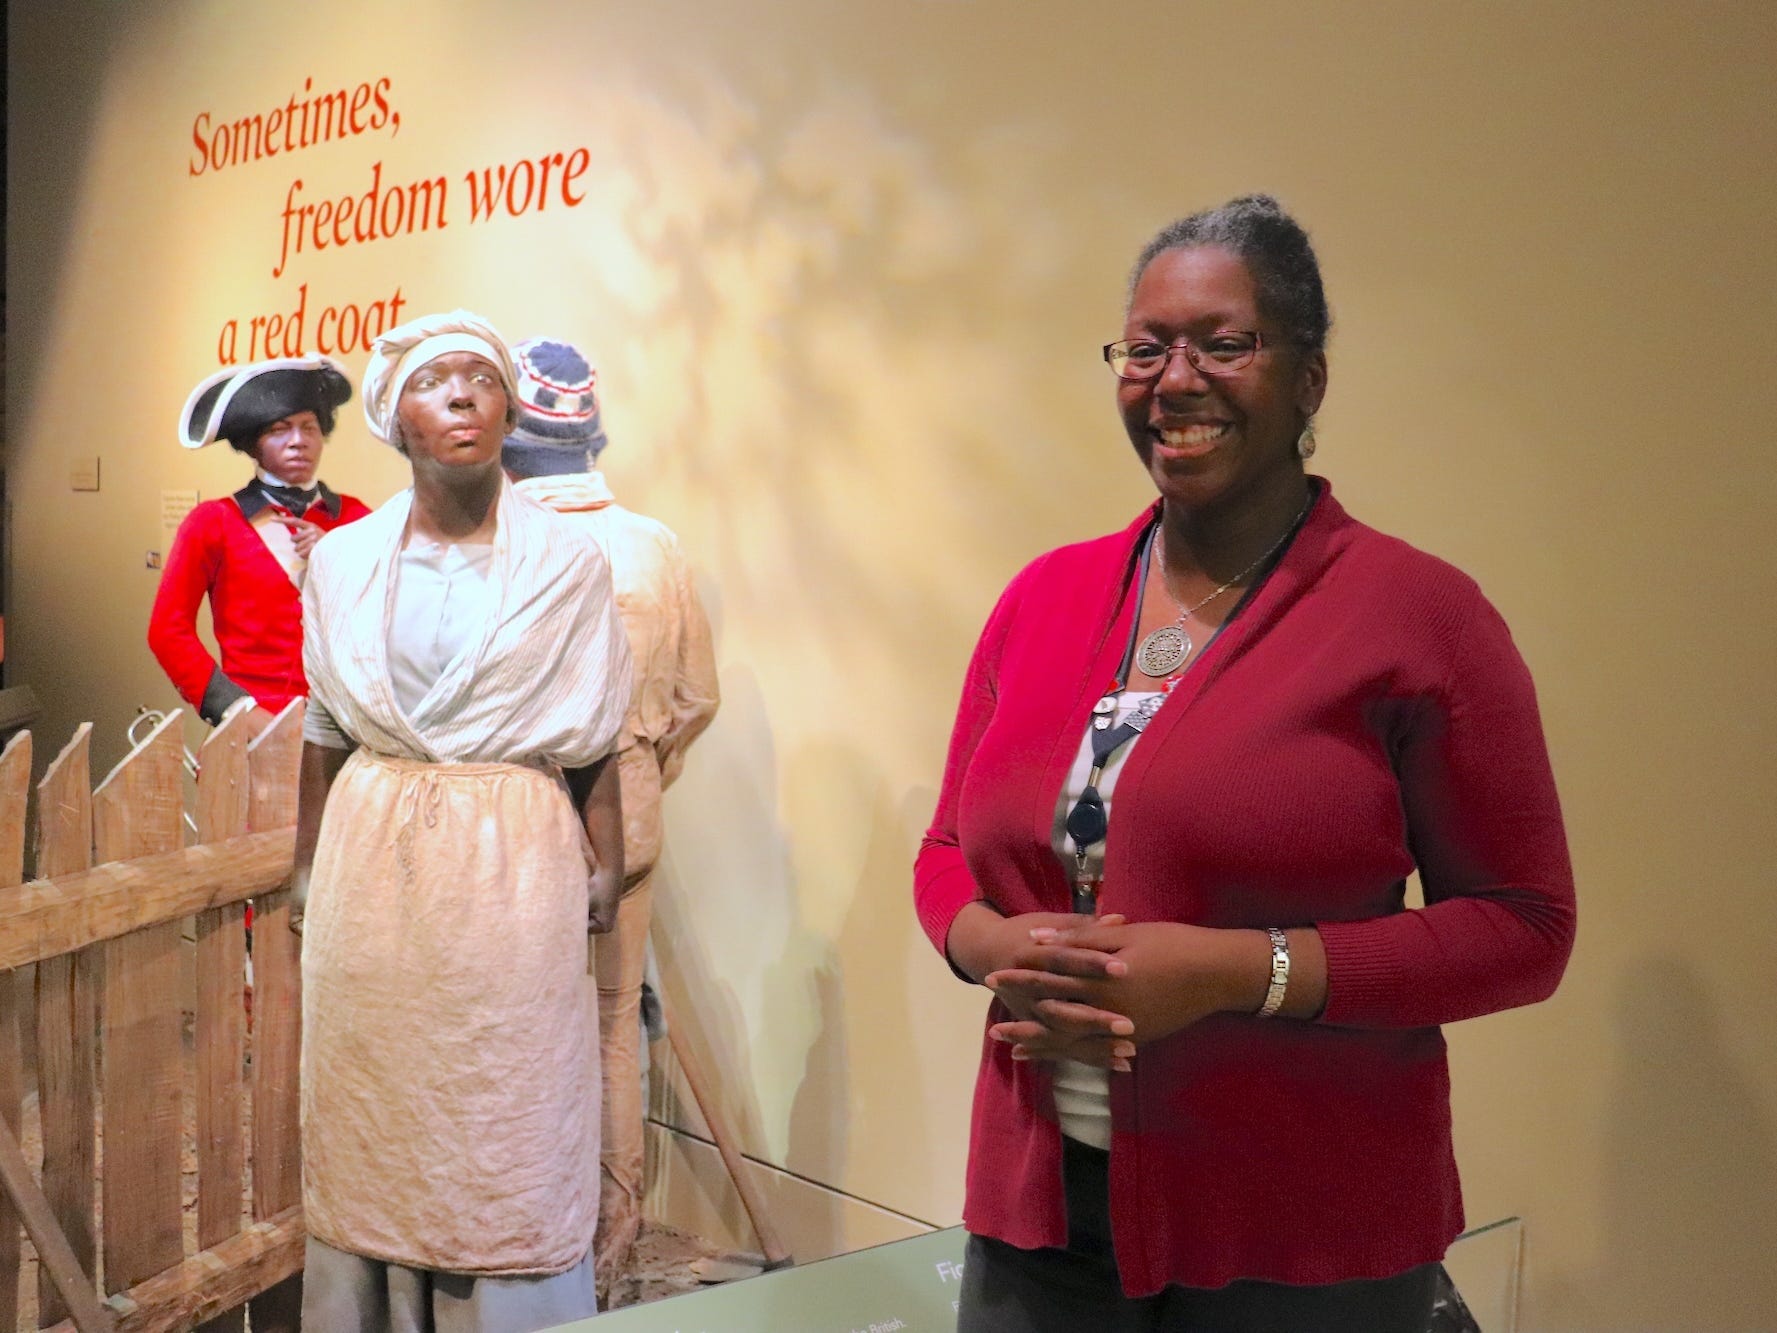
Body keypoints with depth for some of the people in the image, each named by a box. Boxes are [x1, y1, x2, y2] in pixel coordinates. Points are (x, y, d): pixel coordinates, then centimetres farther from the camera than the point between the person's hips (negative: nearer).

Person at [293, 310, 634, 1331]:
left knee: (507, 1126, 3)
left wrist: (605, 877, -3)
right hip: (373, 858, 2)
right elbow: (324, 736, 10)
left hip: (514, 863, -2)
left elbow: (594, 746, 1)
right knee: (375, 1117, 9)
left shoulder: (569, 564, -2)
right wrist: (309, 871, 10)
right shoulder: (343, 561, 5)